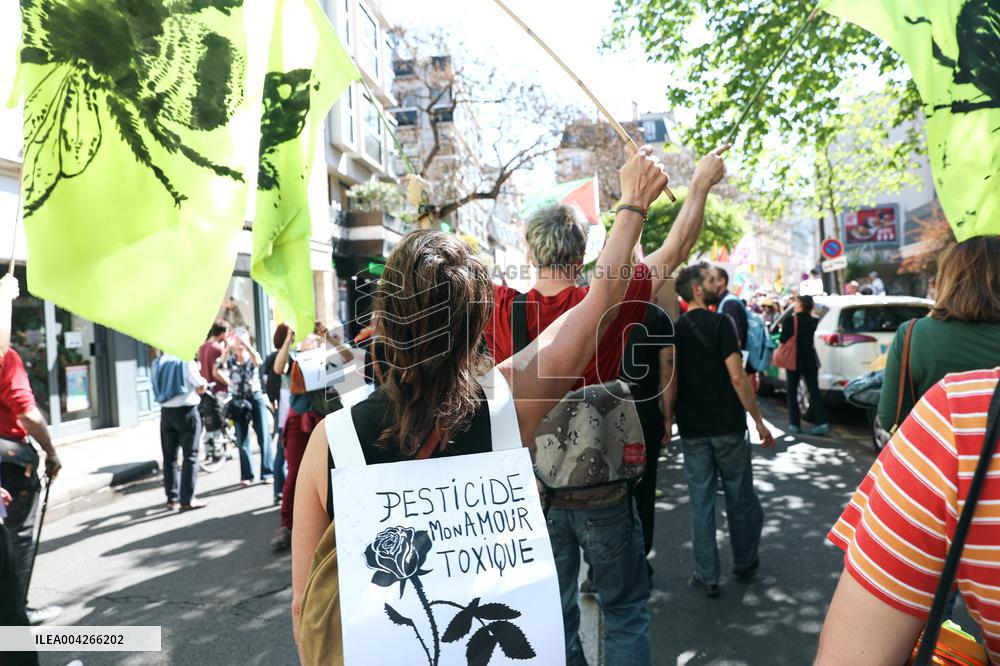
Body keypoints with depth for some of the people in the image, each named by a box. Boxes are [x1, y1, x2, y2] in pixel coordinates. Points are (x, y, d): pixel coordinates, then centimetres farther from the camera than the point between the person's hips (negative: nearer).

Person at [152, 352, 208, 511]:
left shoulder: (158, 362, 6)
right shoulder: (186, 361, -10)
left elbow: (157, 389, 15)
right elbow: (201, 388, -9)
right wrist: (204, 383, 11)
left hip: (166, 412, 5)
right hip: (186, 411, -5)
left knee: (169, 457, 12)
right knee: (190, 456, 0)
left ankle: (172, 498, 17)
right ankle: (187, 500, -2)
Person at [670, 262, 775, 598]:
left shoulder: (675, 330, 3)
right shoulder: (720, 323, -11)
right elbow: (737, 377, -16)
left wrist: (671, 421, 16)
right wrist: (758, 421, -9)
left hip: (692, 429, 4)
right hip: (727, 426, -3)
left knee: (701, 502, 8)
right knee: (739, 497, 14)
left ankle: (707, 577, 14)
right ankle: (744, 563, 30)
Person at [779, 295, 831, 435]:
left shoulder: (789, 320, -14)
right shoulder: (813, 321, 1)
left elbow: (783, 339, -12)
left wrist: (783, 327, 6)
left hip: (794, 360, -4)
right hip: (810, 360, 4)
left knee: (791, 392, 9)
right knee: (814, 391, 7)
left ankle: (795, 424, 9)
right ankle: (823, 422, -3)